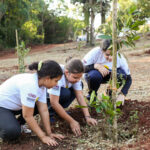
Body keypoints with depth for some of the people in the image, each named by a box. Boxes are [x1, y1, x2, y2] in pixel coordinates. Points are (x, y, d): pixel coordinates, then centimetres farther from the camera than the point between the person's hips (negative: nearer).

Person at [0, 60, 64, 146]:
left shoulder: (41, 83, -7)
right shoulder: (30, 84, -34)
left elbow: (44, 110, -7)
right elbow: (27, 116, -29)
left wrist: (49, 133, -9)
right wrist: (43, 137, -22)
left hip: (14, 106, 9)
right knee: (13, 133, -30)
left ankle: (16, 124, 9)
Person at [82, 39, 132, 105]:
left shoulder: (120, 58, -24)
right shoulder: (95, 52, -30)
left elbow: (128, 79, -19)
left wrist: (122, 94, -33)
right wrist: (96, 66, -43)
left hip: (109, 77, 2)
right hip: (93, 75, -1)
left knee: (122, 74, -29)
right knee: (94, 75, -37)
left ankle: (110, 93, -1)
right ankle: (92, 94, -5)